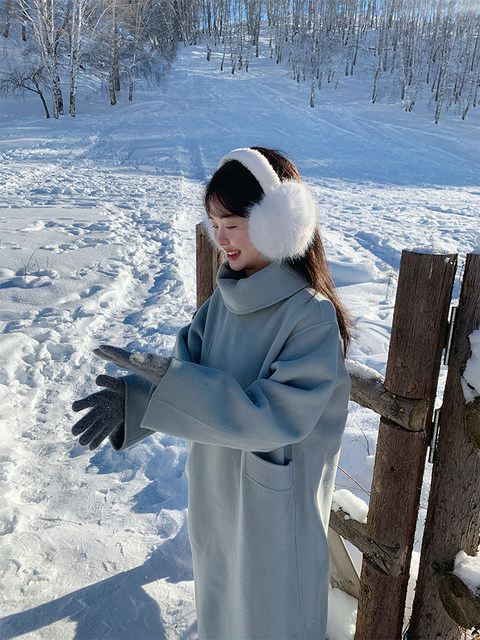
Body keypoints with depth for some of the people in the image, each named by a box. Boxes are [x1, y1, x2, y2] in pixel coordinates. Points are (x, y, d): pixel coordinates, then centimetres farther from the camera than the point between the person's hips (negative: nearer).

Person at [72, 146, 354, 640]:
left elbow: (274, 415, -30)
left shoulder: (313, 316, -26)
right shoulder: (229, 295, -5)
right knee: (220, 589, 31)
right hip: (215, 485, 6)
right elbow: (193, 364, -4)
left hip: (275, 498, -6)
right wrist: (132, 398, -22)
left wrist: (168, 379, -34)